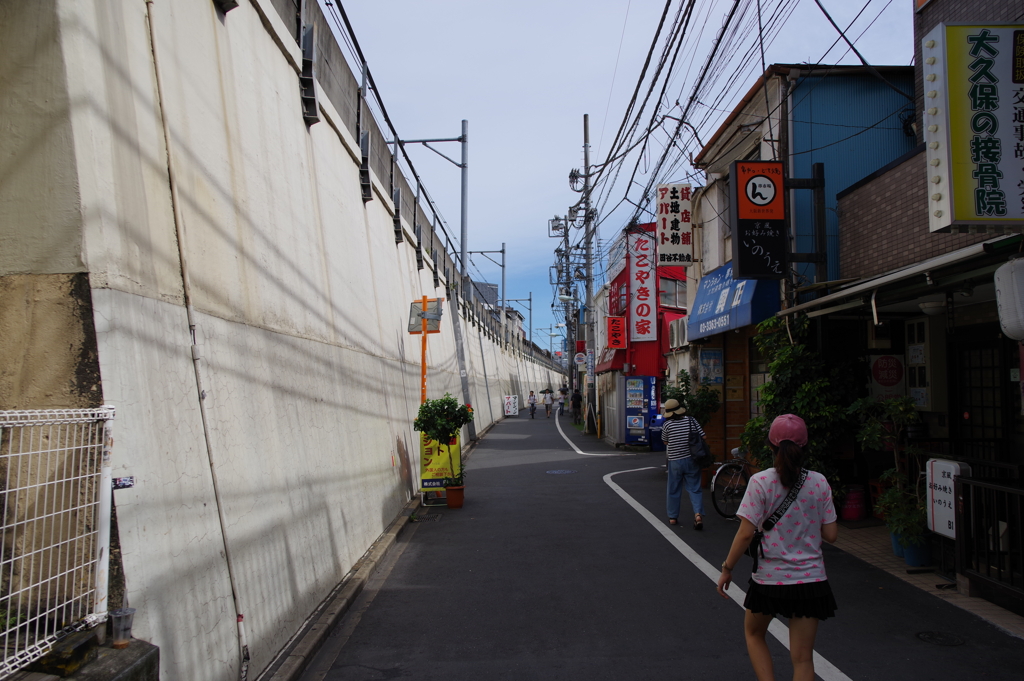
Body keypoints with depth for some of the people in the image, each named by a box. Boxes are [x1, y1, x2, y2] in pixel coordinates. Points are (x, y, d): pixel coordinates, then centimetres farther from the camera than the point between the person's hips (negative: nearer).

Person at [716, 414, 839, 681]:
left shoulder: (760, 482, -12)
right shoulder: (819, 482, -3)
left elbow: (745, 534, -14)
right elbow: (831, 535, 0)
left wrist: (727, 568, -2)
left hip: (769, 579, -2)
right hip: (810, 579, 2)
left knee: (753, 633, 25)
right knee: (803, 659, 8)